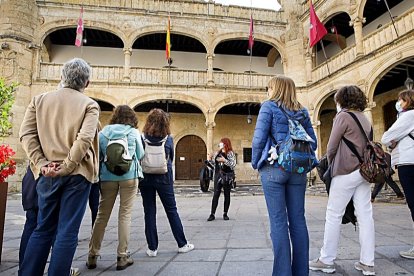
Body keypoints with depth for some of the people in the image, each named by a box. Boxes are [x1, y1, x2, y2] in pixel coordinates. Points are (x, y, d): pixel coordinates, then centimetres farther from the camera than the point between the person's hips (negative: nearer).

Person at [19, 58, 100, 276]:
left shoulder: (39, 100, 7)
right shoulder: (89, 105, -3)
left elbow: (26, 134, -1)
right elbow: (85, 139, -17)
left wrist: (41, 164, -4)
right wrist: (67, 166, -12)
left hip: (47, 173, 4)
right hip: (77, 173, -3)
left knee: (43, 228, 17)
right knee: (67, 231, 5)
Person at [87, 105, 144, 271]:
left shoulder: (103, 132, 5)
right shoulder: (133, 132, 0)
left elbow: (98, 156, 8)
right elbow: (140, 155, 7)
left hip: (108, 176, 2)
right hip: (129, 176, -2)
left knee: (102, 215, 11)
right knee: (125, 215, 3)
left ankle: (92, 256, 19)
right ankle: (122, 257, 8)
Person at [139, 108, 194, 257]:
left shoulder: (142, 138, -6)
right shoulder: (168, 139, -5)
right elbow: (171, 158, 6)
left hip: (146, 178, 0)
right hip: (164, 178, 0)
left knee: (149, 212, 9)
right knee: (172, 210, 10)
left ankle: (152, 248, 14)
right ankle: (182, 244, 19)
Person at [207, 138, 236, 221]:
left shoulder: (230, 153, -4)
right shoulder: (217, 153, 13)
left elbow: (233, 164, -15)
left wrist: (224, 160, -24)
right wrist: (210, 159, 6)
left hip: (227, 177, -4)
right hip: (218, 176, 4)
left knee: (227, 195, 5)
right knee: (216, 195, -2)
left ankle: (225, 214, 15)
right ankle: (212, 214, 0)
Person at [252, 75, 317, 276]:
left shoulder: (269, 106, -1)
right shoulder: (302, 111, 14)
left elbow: (259, 139, -9)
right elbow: (313, 142, 11)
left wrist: (255, 163, 3)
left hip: (274, 169, -5)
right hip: (298, 170, 5)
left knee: (278, 222, 0)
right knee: (298, 220, 9)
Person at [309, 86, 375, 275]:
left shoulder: (343, 116, -5)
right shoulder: (365, 119, 17)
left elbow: (331, 146, -6)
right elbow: (367, 144, 14)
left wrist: (330, 164, 9)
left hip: (346, 171, -8)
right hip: (364, 170, 8)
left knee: (333, 215, -1)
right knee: (365, 216, 6)